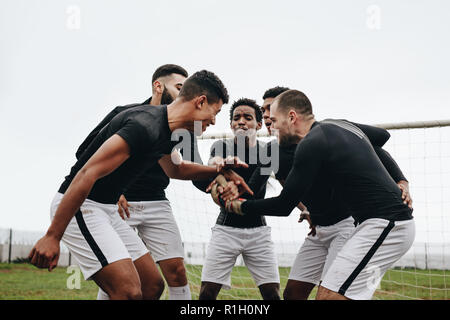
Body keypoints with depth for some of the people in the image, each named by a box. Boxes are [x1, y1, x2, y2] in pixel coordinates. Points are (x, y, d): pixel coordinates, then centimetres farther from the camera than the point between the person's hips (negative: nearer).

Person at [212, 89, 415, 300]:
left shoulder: (312, 143, -13)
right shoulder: (341, 125, 15)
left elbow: (284, 205, -9)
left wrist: (239, 206, 5)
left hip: (384, 224, -10)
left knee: (328, 296, -16)